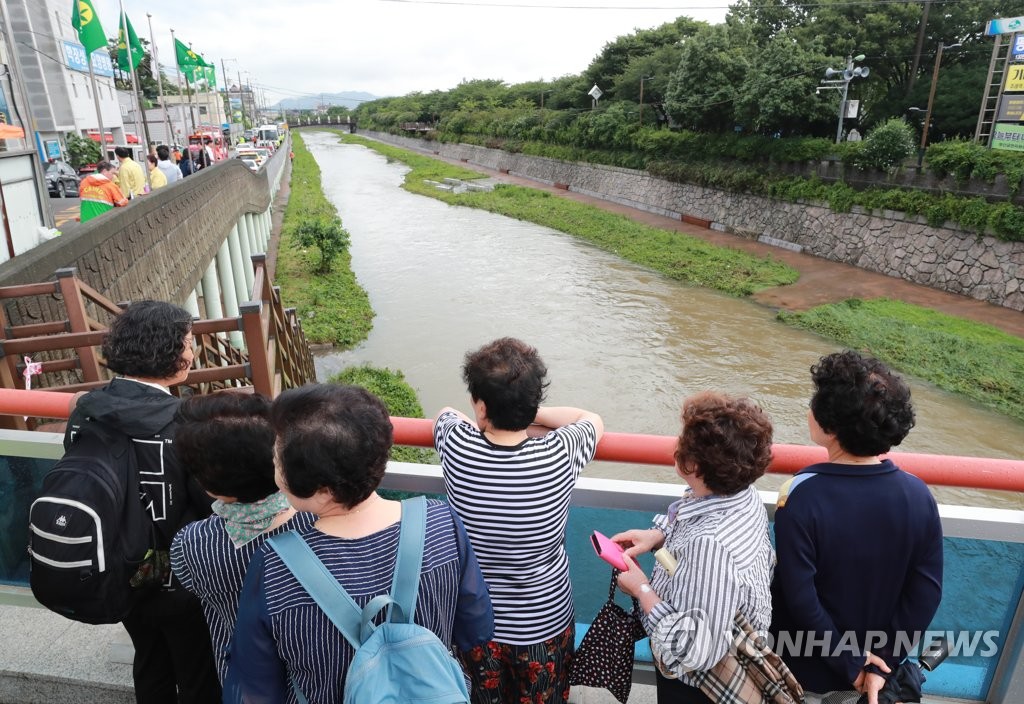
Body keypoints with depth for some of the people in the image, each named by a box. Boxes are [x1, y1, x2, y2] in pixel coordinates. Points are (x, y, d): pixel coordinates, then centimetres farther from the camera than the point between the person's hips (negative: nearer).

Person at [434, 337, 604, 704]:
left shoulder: (456, 445, -23)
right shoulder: (559, 454, -26)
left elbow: (446, 412, 3)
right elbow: (593, 420, -2)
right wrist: (525, 413, 0)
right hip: (544, 621, -1)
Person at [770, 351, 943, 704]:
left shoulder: (801, 496, -29)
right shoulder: (919, 495, -16)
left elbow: (800, 598, -26)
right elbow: (926, 594, -10)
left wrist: (851, 662, -12)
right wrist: (878, 664, -5)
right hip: (870, 665, 4)